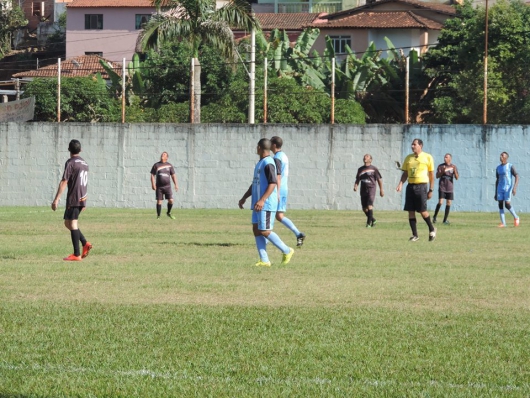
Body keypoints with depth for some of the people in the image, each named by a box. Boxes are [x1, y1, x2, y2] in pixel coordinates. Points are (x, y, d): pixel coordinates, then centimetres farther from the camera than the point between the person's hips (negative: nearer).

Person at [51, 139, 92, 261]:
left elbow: (64, 182, -17)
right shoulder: (84, 163, 15)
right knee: (68, 223, 17)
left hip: (73, 199, -8)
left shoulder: (70, 163, -11)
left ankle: (77, 255, -6)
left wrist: (56, 199, -18)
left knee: (72, 224, -5)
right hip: (82, 198, 8)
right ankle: (85, 243, 7)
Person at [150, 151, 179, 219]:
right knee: (159, 201, -3)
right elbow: (152, 175, 4)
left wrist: (176, 184, 2)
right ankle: (158, 216, 7)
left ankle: (169, 213, 17)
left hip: (167, 186, 1)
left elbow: (173, 175, 10)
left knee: (171, 200, -7)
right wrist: (153, 184, -7)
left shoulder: (169, 165, 8)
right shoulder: (156, 165, 4)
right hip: (159, 187, -1)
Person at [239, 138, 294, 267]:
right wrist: (244, 198, 23)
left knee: (265, 231, -10)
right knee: (256, 230, 4)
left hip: (266, 205, -10)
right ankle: (264, 261, 3)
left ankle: (287, 251, 3)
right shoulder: (259, 163, 17)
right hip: (258, 204, 10)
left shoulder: (268, 163, -14)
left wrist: (262, 200, -29)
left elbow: (273, 183, -22)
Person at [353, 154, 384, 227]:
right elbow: (357, 179, 20)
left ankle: (369, 222, -15)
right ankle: (373, 219, 26)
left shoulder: (374, 169, 2)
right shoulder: (360, 169, 15)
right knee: (364, 208, 5)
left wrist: (381, 190, 1)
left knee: (369, 205, -19)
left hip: (371, 189, -5)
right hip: (363, 189, 5)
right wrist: (355, 186, 1)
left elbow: (379, 179, 5)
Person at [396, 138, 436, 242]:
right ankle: (415, 235, 7)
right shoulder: (408, 158, 12)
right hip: (410, 186, 5)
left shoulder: (427, 157, -1)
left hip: (421, 186, -5)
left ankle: (432, 229, 13)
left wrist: (430, 190, -2)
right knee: (411, 211, 0)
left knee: (422, 210, -9)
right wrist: (401, 184, -1)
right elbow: (405, 173, 16)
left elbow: (431, 175, 2)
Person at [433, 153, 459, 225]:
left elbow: (456, 178, -2)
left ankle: (445, 220, 8)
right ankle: (434, 217, 5)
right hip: (442, 187, -2)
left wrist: (454, 170, -19)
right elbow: (437, 176, -4)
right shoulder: (441, 166, 0)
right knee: (440, 203, -12)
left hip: (449, 188, 2)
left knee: (448, 203, 0)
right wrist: (442, 171, -22)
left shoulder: (453, 167, 4)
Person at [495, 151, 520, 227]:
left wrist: (515, 187, -21)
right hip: (500, 188, 5)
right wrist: (496, 193, 16)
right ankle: (503, 223, -3)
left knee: (507, 204, -14)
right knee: (500, 204, -4)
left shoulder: (510, 166, -4)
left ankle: (516, 217, 10)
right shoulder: (498, 168, 13)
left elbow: (517, 177, -8)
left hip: (508, 188, -5)